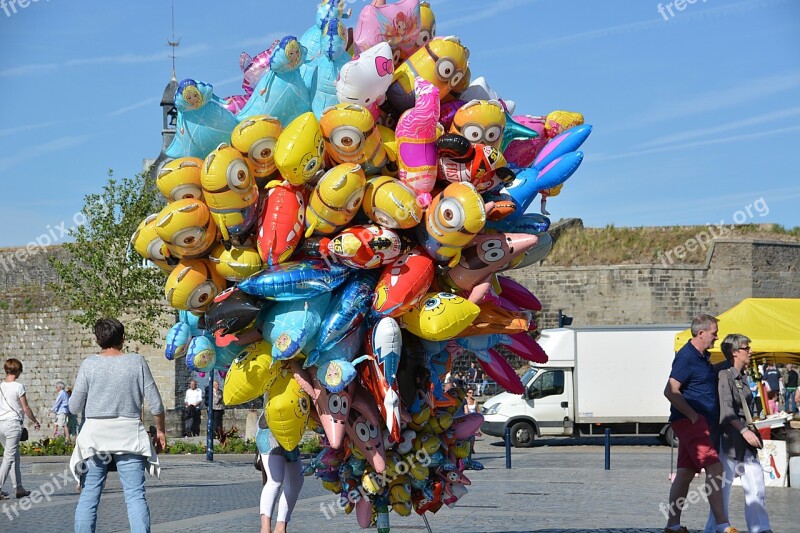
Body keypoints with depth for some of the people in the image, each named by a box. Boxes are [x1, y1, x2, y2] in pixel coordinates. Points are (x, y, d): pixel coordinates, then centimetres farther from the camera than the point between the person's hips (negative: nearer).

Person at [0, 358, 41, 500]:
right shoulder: (18, 386, -9)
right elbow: (25, 408, -7)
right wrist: (35, 421, 8)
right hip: (13, 423, -6)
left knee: (14, 456, 16)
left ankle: (18, 488, 20)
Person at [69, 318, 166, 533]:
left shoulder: (89, 364, -2)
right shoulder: (136, 362, -1)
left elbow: (74, 407, 1)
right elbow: (155, 404, 0)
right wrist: (160, 430, 13)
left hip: (95, 434, 0)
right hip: (129, 435, 0)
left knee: (89, 495, 5)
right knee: (135, 495, -1)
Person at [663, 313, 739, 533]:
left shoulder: (703, 356, 17)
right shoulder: (686, 357, -14)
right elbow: (671, 391, -21)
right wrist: (693, 415, -19)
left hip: (702, 422, 10)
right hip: (690, 422, -10)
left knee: (685, 473, 9)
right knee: (714, 468, -16)